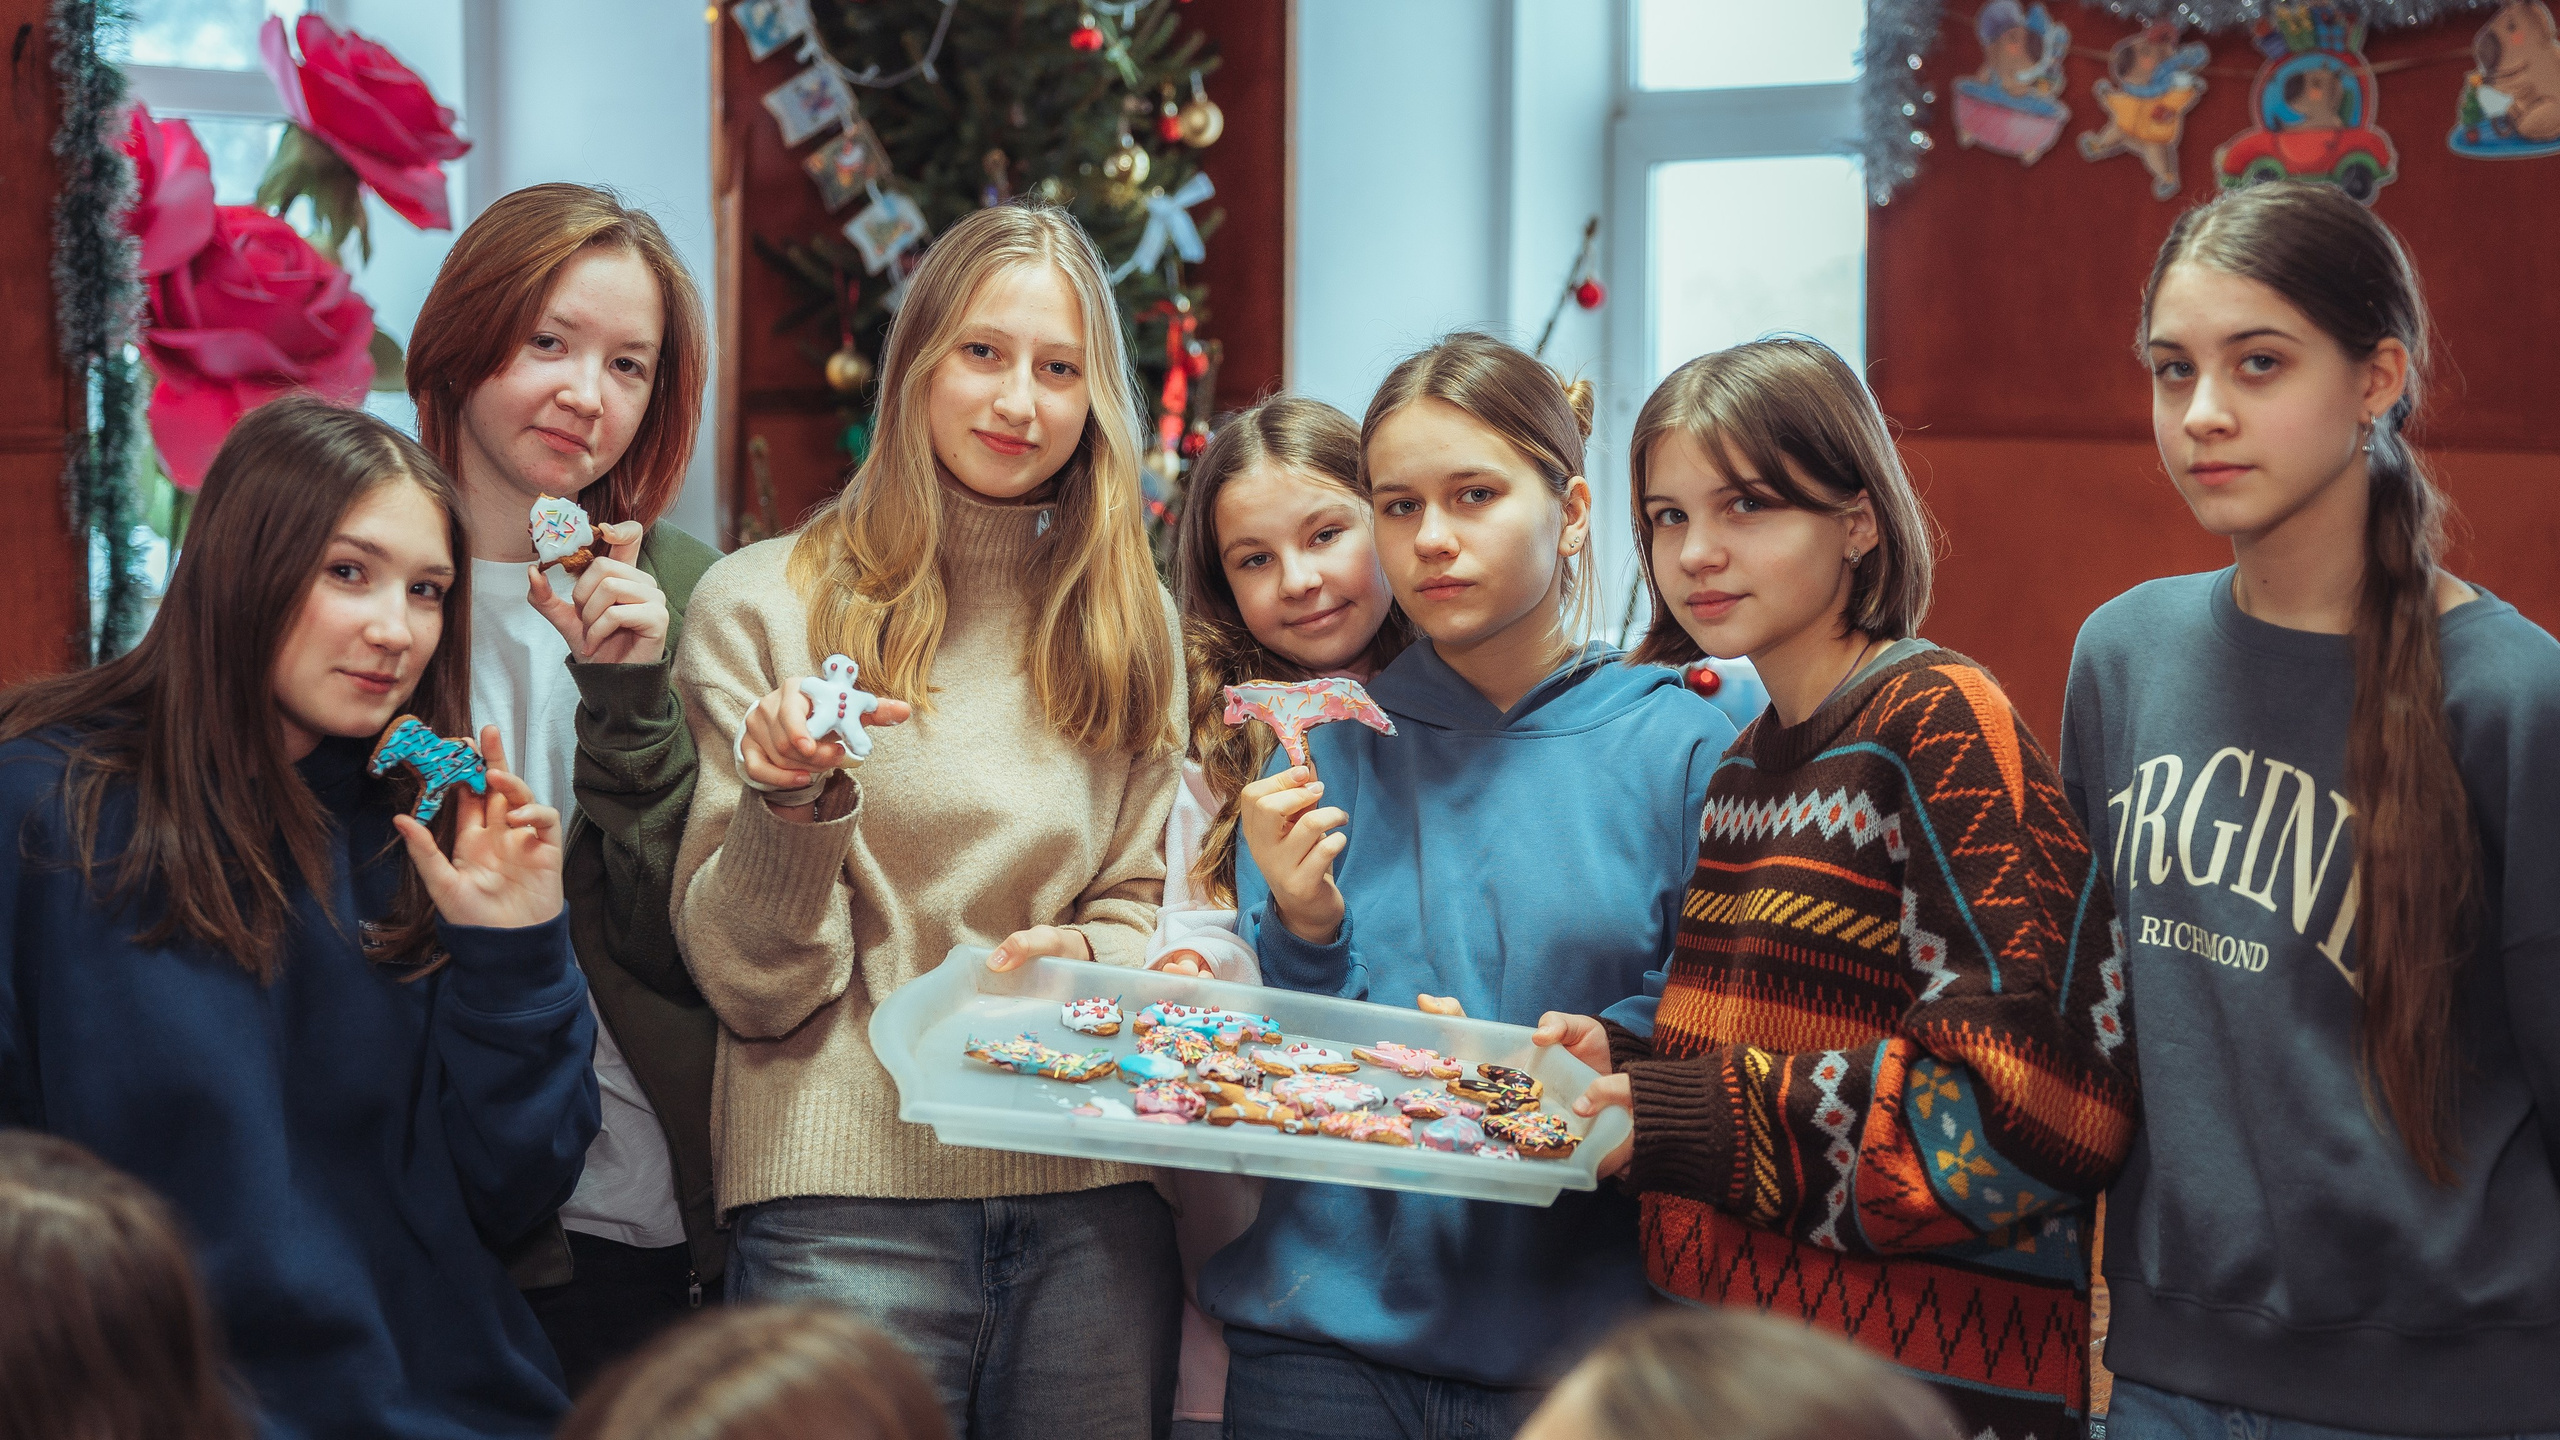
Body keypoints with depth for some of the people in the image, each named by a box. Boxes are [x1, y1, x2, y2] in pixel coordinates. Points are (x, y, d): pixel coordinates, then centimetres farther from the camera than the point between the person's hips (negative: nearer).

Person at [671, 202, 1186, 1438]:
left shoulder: (1129, 627, 15)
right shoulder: (763, 605, 4)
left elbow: (1149, 906, 16)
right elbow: (749, 979, 1)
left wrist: (1088, 955, -7)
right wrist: (794, 804, -18)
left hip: (1091, 1196, 3)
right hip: (845, 1190, -3)